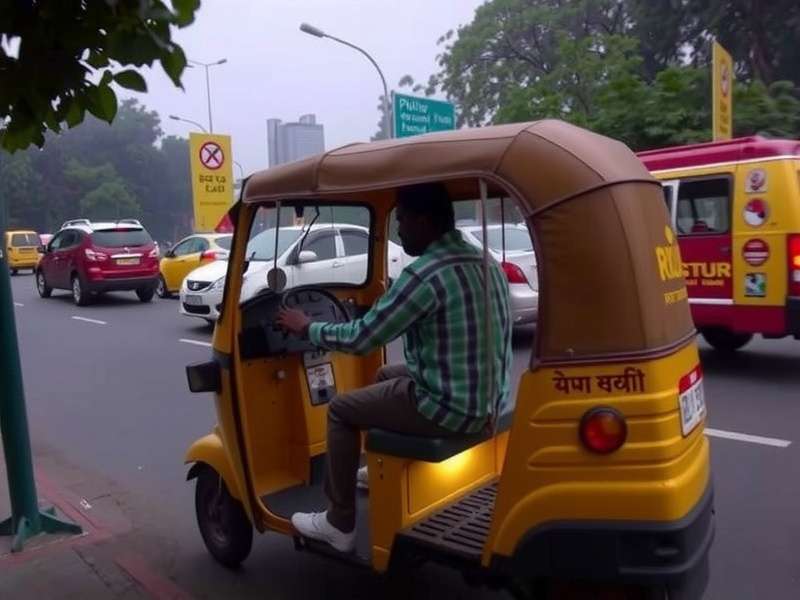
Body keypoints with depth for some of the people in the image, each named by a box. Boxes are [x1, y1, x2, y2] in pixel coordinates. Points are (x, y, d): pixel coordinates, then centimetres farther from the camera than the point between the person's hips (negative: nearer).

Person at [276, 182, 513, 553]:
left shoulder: (425, 274, -22)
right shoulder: (485, 263, 5)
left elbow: (361, 339, -15)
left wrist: (308, 329, 1)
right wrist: (391, 302, 29)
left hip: (451, 407, -9)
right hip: (488, 398, 9)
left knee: (341, 410, 9)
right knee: (386, 377, 29)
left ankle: (339, 524, 17)